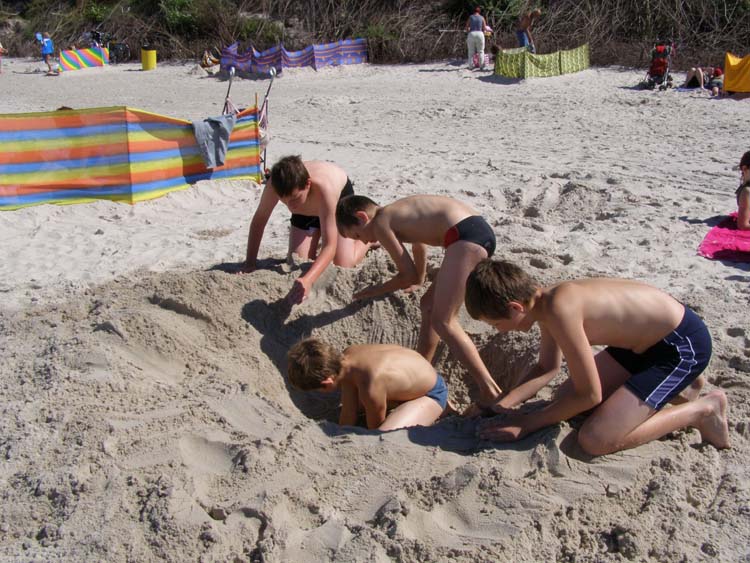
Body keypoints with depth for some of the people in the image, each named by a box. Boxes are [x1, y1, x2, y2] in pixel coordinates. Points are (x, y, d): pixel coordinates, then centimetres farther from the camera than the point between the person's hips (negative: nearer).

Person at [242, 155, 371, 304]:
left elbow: (330, 246, -50)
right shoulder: (275, 185, -38)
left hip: (339, 199, -3)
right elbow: (259, 219, -19)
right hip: (306, 210, 3)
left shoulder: (324, 188, -48)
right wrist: (250, 262, -23)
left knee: (342, 265, -10)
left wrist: (308, 280, -66)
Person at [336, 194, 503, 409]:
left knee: (443, 321, -10)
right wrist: (418, 281, 60)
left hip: (466, 236, -10)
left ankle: (490, 392, -13)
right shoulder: (398, 212, 27)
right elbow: (419, 245, 45)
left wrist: (378, 289, 18)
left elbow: (409, 275, 1)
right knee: (429, 306, 18)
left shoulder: (380, 223, 1)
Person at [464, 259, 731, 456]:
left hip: (683, 346, -9)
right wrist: (500, 406, 3)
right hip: (644, 340, 9)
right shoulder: (544, 301, -3)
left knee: (594, 440, -18)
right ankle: (675, 388, 22)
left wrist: (526, 423, -12)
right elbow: (547, 368, 13)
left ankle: (701, 410, 1)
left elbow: (589, 395, -22)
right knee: (565, 397, 13)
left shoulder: (559, 309, -30)